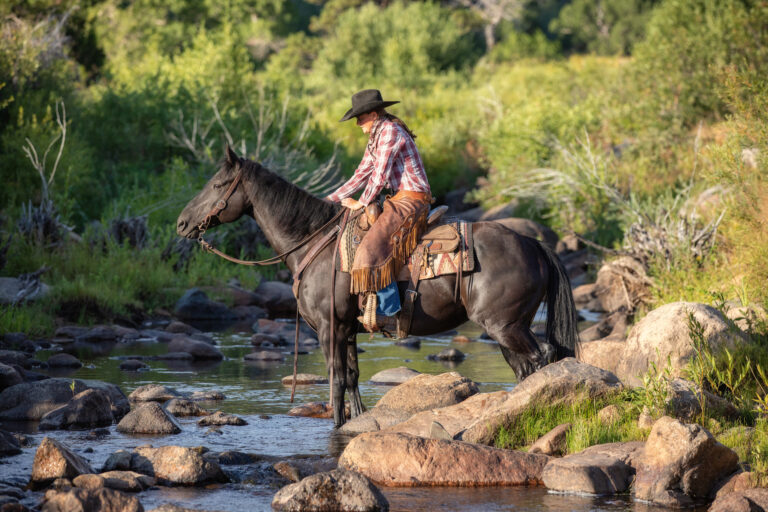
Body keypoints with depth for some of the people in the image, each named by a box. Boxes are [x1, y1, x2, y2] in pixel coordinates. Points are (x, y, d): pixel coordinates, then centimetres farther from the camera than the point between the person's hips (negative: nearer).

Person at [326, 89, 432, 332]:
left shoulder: (390, 132, -13)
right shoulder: (376, 138, 18)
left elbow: (380, 175, -14)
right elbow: (361, 175, 21)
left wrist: (361, 203, -3)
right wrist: (329, 201, 19)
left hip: (412, 200, -11)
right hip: (400, 200, 11)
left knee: (374, 244, -24)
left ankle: (385, 307, -25)